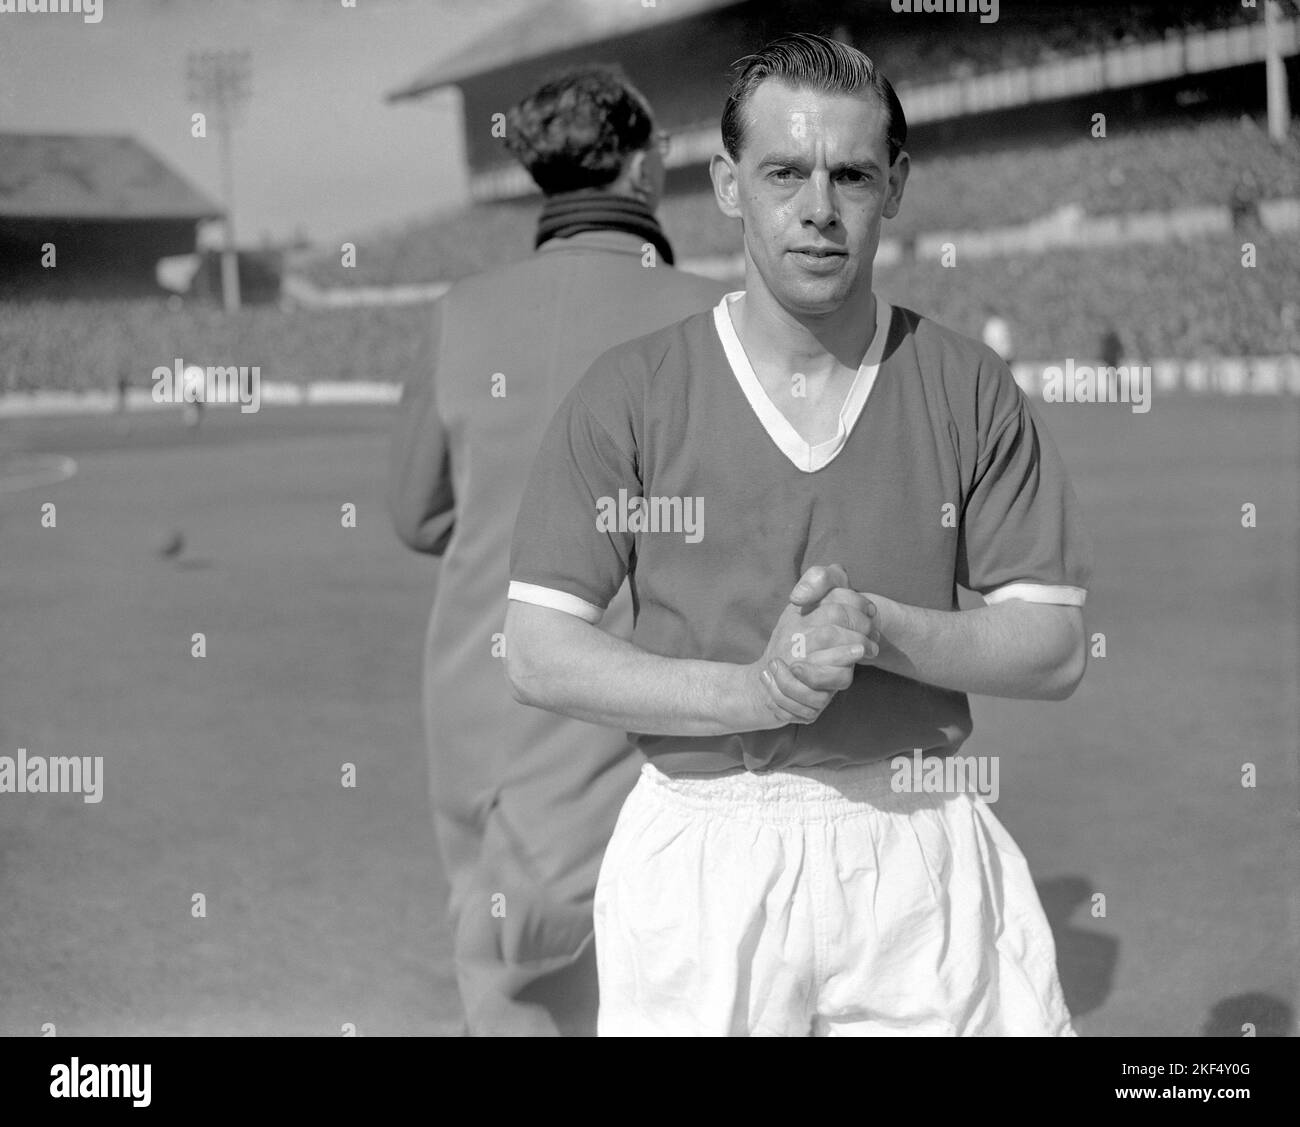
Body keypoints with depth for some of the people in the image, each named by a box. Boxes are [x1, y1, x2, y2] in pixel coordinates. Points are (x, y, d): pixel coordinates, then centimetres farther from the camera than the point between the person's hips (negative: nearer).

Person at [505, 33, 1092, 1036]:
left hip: (920, 842, 1)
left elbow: (1056, 650, 0)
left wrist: (879, 627, -17)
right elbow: (538, 654, -5)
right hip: (699, 848, 0)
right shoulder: (631, 392, -2)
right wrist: (749, 690, -19)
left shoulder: (969, 388, 2)